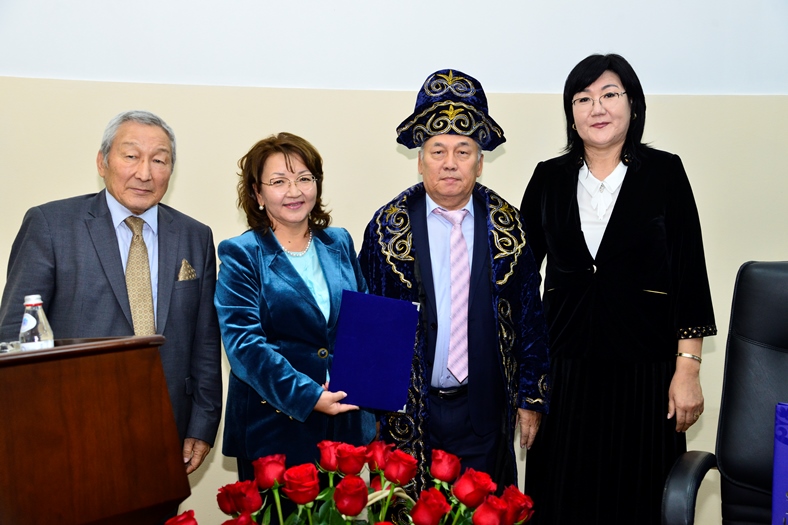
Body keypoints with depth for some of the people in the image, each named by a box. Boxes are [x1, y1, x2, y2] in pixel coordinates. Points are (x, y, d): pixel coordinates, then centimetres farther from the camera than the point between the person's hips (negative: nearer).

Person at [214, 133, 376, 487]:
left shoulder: (339, 244, 9)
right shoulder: (241, 255, -5)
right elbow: (243, 342, -14)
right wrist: (307, 396, -21)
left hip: (345, 421, 4)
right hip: (273, 427, -4)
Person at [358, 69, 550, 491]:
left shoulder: (507, 227, 0)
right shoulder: (388, 226, -4)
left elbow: (529, 316, 4)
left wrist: (531, 398, 4)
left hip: (484, 411, 1)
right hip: (408, 413, -1)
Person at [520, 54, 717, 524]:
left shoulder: (664, 173, -1)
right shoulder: (549, 178, 6)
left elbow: (690, 274, -2)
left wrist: (687, 368, -7)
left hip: (644, 367, -2)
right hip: (565, 366, 2)